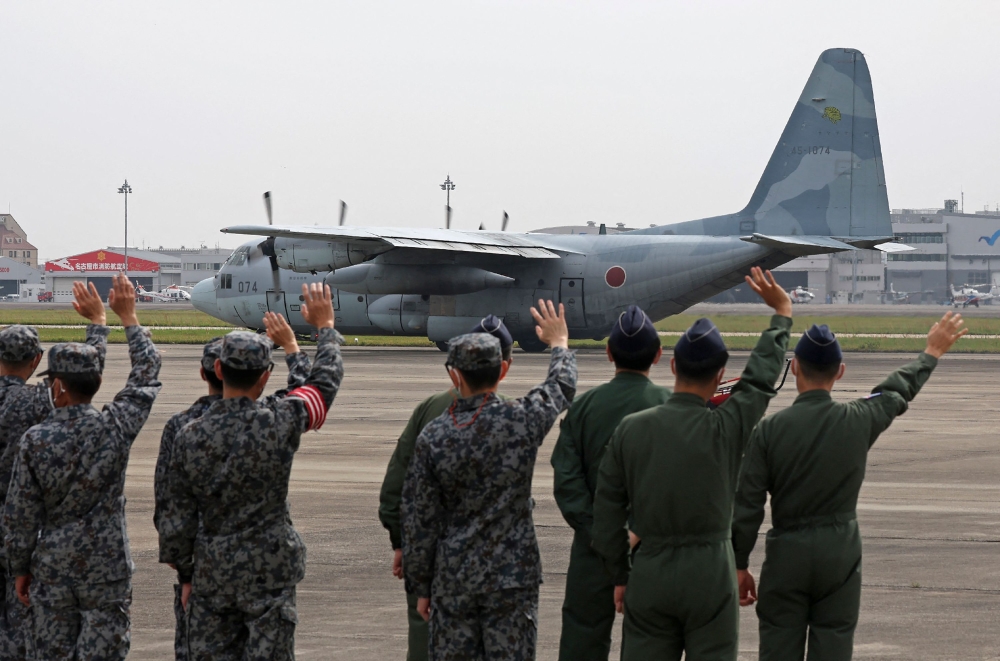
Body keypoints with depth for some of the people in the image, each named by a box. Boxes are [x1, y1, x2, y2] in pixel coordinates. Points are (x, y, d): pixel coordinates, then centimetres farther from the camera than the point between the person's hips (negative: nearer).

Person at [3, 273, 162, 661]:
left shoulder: (34, 441, -9)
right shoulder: (115, 428, -9)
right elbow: (147, 373, 7)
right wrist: (128, 316, 17)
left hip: (52, 568, 1)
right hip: (107, 571, -1)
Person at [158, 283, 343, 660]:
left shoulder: (191, 436, -5)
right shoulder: (279, 424, -13)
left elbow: (177, 517, 1)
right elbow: (325, 381, 5)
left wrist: (185, 574, 13)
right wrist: (325, 326, 22)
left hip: (211, 573, 3)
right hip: (269, 572, -3)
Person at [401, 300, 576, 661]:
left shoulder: (433, 437, -7)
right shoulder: (521, 420, -9)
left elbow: (419, 521, -2)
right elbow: (562, 387, 15)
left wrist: (421, 586, 10)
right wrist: (559, 344, 37)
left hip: (453, 579, 1)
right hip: (512, 577, -1)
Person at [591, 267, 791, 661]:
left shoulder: (631, 429, -2)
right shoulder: (724, 430, -9)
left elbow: (607, 509, 3)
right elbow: (762, 378, 7)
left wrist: (620, 576, 13)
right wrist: (782, 314, 22)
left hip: (649, 573, 3)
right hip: (709, 571, -2)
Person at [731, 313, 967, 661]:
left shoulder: (770, 429, -9)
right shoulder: (858, 421, -5)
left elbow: (747, 505, -7)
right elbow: (898, 389, 16)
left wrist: (739, 566, 4)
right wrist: (932, 352, 36)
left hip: (786, 554, -1)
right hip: (840, 553, 1)